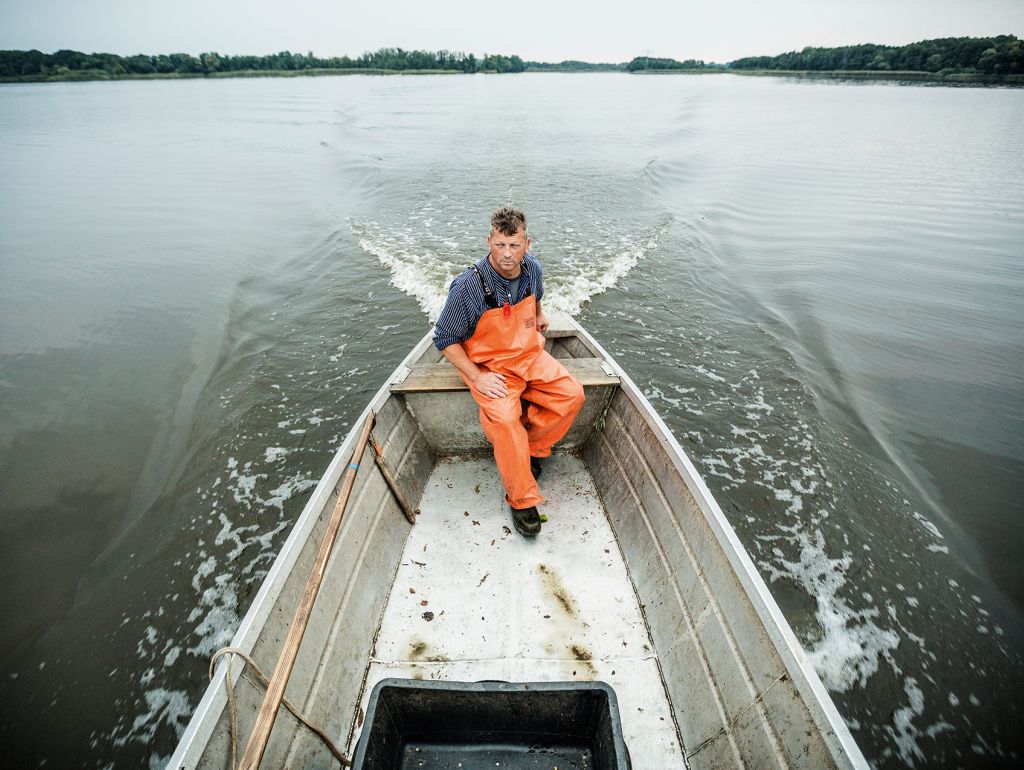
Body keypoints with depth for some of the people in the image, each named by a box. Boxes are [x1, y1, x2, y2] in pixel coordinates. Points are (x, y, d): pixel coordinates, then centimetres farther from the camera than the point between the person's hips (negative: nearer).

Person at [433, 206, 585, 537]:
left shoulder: (532, 268, -5)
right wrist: (477, 377, -21)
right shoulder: (469, 285, -23)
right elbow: (444, 339, -15)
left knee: (572, 394, -13)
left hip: (530, 354, 6)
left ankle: (531, 446, 8)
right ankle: (521, 498, -12)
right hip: (488, 365, -5)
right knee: (505, 418, -30)